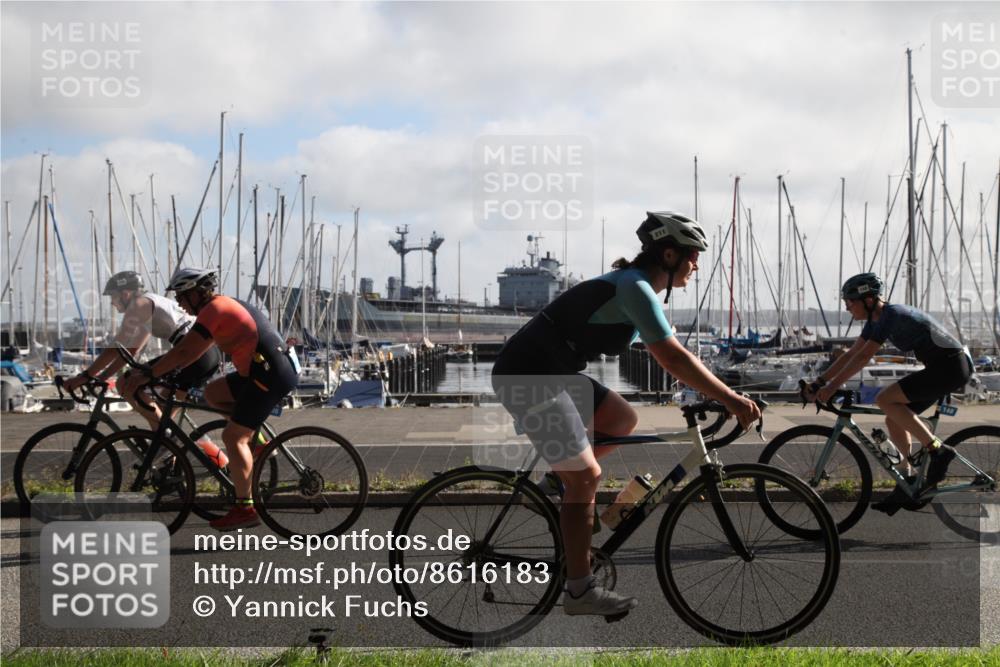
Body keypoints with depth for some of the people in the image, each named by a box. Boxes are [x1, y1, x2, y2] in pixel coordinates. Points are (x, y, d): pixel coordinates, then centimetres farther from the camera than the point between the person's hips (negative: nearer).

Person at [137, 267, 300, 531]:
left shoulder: (214, 310, -9)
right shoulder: (226, 305, 20)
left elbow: (184, 352, -14)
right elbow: (192, 351, 26)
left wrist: (149, 374, -5)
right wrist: (164, 369, 23)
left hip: (271, 374, -9)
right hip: (279, 368, 9)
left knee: (233, 436, -7)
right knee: (213, 393, 16)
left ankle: (245, 508, -7)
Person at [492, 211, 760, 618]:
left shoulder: (635, 286, 15)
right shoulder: (636, 288, -15)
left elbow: (669, 357, 21)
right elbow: (674, 359, -20)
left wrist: (718, 393, 18)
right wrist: (730, 399, -16)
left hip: (551, 374, 10)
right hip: (531, 380, -10)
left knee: (624, 421, 13)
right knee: (585, 477, -5)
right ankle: (580, 592, 3)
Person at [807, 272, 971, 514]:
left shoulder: (891, 315, -20)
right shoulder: (876, 319, 9)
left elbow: (863, 357, -26)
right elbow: (851, 354, 12)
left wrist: (831, 387, -26)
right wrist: (818, 382, 7)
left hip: (950, 367, -10)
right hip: (941, 367, 10)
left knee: (885, 400, -19)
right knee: (895, 420, 7)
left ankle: (938, 450, -13)